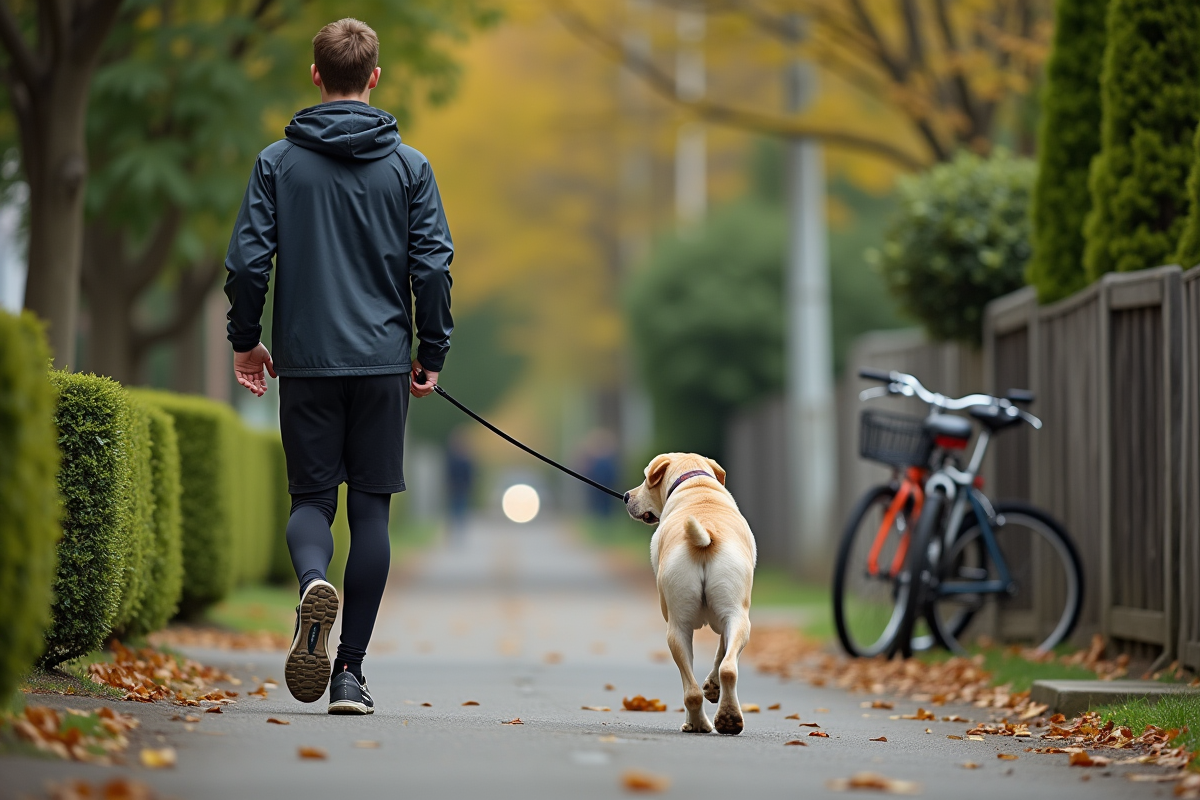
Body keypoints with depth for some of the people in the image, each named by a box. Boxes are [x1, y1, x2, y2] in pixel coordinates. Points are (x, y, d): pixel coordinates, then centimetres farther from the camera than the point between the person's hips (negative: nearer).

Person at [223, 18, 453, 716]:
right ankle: (351, 670, 3)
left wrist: (245, 340, 11)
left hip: (305, 360, 0)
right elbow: (432, 266, -2)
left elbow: (249, 258, -2)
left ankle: (314, 583, -26)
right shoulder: (408, 166, 1)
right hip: (382, 361, 0)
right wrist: (433, 353, 8)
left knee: (311, 496, 9)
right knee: (371, 506, 6)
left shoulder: (278, 162, 1)